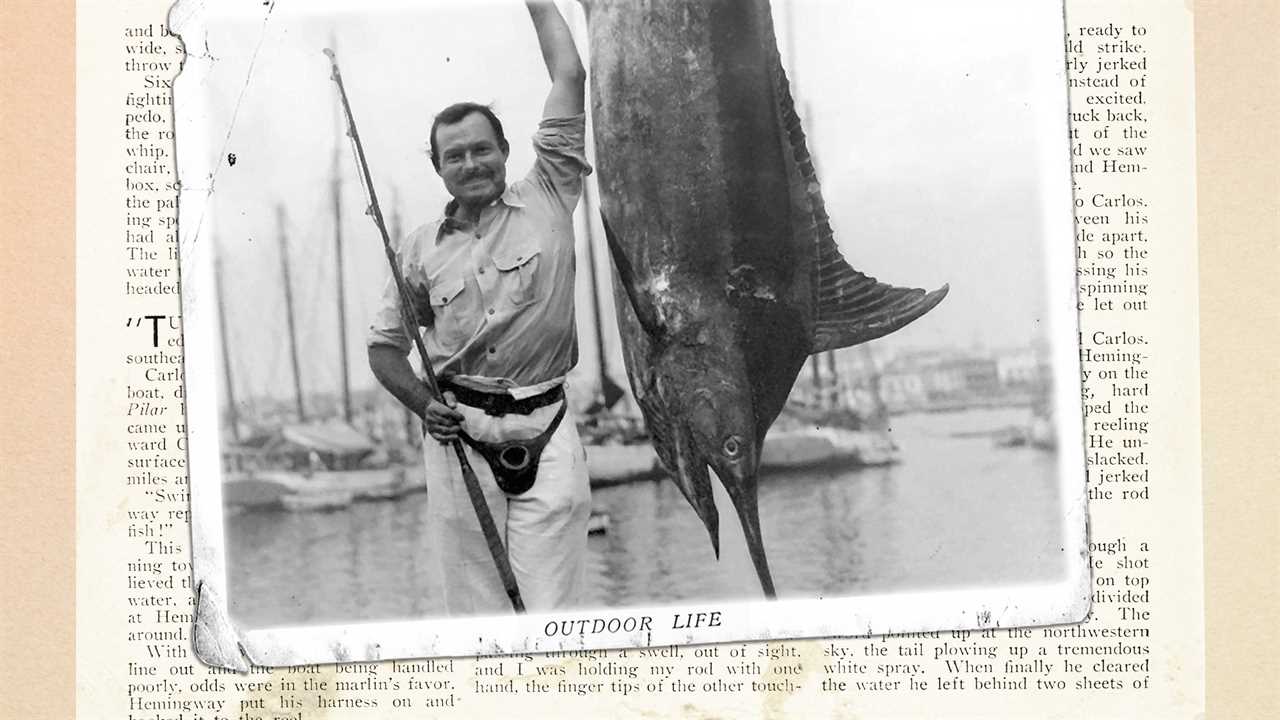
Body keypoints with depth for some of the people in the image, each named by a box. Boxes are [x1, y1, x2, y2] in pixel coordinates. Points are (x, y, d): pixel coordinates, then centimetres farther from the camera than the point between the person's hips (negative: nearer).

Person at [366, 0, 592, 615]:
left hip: (545, 430, -1)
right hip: (457, 437, 2)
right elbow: (385, 345, 16)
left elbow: (569, 78, 4)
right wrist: (423, 404, -2)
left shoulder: (547, 199, 5)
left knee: (549, 612, -5)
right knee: (470, 607, 3)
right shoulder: (421, 249, 10)